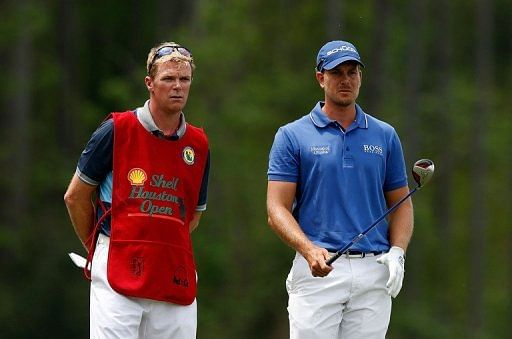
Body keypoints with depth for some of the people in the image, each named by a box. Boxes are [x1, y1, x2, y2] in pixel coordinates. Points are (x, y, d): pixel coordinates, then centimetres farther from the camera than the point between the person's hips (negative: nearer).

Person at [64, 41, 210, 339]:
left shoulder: (199, 144, 12)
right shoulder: (116, 130, 0)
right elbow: (76, 196, 7)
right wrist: (96, 248, 15)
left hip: (176, 275, 4)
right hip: (118, 272, -4)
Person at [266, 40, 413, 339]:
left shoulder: (385, 136, 12)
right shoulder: (293, 136, 4)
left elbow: (402, 204, 15)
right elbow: (277, 208, -2)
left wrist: (397, 253, -4)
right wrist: (309, 250, -20)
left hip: (373, 271, 2)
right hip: (318, 270, -2)